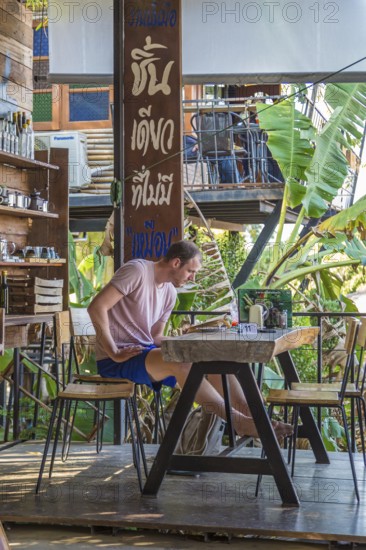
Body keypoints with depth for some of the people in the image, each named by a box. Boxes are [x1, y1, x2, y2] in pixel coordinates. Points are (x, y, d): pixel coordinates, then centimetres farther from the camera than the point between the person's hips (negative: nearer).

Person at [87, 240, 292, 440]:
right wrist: (114, 354, -22)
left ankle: (254, 416, -15)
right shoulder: (137, 271, -12)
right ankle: (238, 421, -28)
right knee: (180, 361, -32)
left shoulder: (170, 293, 13)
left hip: (147, 351, 8)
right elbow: (97, 307, -21)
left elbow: (155, 337, 15)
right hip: (117, 361, -8)